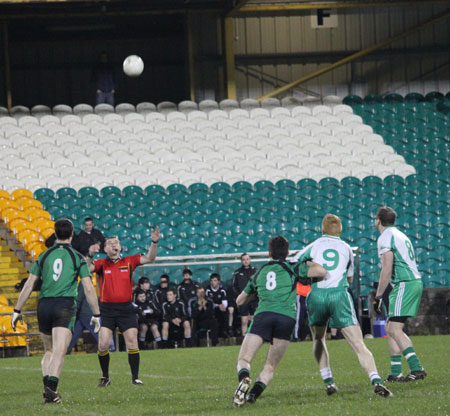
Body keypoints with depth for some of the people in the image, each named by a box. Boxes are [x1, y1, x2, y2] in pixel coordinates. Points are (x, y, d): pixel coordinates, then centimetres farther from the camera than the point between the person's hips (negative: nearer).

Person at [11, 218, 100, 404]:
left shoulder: (44, 256, 10)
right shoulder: (77, 257, 3)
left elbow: (28, 285, 8)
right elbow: (88, 288, -1)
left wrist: (17, 311, 13)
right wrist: (96, 314, 6)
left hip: (44, 305, 3)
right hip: (65, 305, -3)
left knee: (49, 350, 19)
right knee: (59, 352, -11)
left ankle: (47, 386, 4)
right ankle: (51, 388, -28)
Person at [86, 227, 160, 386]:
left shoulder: (129, 262, 7)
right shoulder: (101, 264, 3)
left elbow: (149, 258, 1)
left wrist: (154, 243, -15)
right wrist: (89, 255, -32)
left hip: (126, 309, 1)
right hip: (107, 309, -1)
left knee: (132, 343, -4)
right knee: (103, 345, -7)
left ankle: (135, 377, 5)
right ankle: (105, 377, 9)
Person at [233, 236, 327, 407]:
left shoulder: (260, 273, 26)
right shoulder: (293, 269, 16)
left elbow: (239, 301, 36)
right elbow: (321, 271, 2)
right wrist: (310, 264, 24)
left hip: (263, 314, 0)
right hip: (287, 317, 0)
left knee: (243, 360, 1)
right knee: (270, 367, 10)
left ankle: (244, 378, -34)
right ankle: (253, 394, -14)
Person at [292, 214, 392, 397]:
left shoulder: (314, 246, 14)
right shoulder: (346, 248, 19)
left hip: (317, 294, 0)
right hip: (339, 294, 0)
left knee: (318, 338, 25)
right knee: (359, 345, -5)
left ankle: (328, 381, 15)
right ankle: (376, 381, -23)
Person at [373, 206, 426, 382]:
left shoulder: (386, 238, -8)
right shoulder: (400, 235, 22)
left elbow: (387, 270, -15)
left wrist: (378, 296, -11)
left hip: (405, 284, -10)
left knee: (394, 329, -13)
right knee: (390, 329, 13)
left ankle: (417, 368, -22)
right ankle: (395, 373, 11)